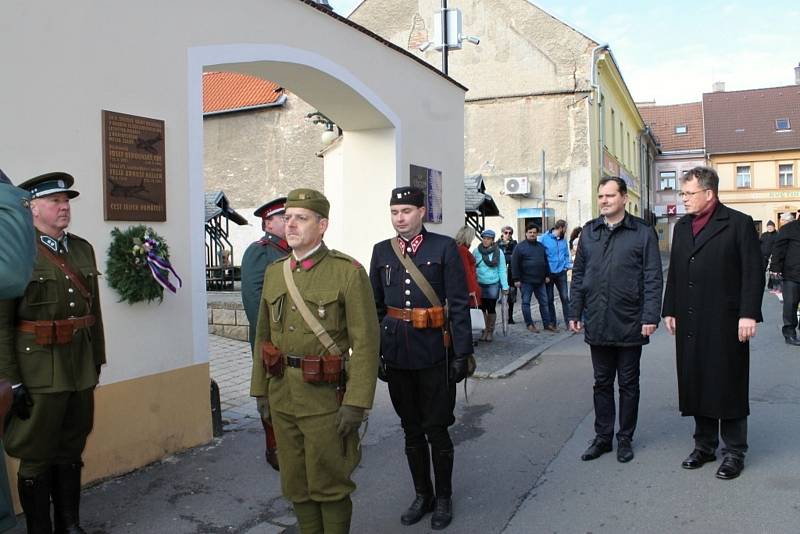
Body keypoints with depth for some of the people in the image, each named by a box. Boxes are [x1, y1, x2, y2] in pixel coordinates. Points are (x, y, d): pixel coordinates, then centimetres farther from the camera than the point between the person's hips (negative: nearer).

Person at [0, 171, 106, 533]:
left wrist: (97, 359, 12)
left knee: (71, 452, 17)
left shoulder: (83, 249, 9)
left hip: (81, 371, 6)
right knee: (37, 458, 9)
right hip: (39, 374, -6)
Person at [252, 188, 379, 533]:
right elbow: (263, 335, 15)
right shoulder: (274, 272, 8)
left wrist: (356, 402, -18)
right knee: (296, 485, 17)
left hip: (326, 397, -5)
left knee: (328, 485, 6)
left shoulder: (349, 273, -11)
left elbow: (365, 342, -14)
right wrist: (261, 389, 14)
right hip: (282, 394, 6)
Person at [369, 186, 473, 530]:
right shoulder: (382, 251, 6)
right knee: (411, 430, 15)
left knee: (437, 430, 7)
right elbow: (375, 307, 10)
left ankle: (443, 498, 27)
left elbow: (458, 305, -6)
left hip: (434, 355, -3)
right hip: (396, 356, 4)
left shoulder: (444, 248, -4)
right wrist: (374, 353, 9)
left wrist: (462, 353, -8)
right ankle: (422, 495, 32)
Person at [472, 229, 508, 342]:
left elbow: (502, 270, -1)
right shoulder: (476, 251, -1)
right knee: (482, 308, 4)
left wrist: (505, 286, -6)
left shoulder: (498, 252, -3)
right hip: (479, 284, 1)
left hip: (493, 284, -1)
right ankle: (484, 331, 17)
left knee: (491, 309, 6)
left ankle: (490, 331, 21)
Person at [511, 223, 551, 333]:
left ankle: (547, 323, 16)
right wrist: (516, 279, -13)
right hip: (526, 281, -5)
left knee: (544, 302, 8)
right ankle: (529, 324, 12)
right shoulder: (520, 247, -6)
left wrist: (547, 275, 13)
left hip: (540, 280, 5)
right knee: (526, 302, 2)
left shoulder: (541, 246, 12)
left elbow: (546, 262, 19)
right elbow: (515, 264, -10)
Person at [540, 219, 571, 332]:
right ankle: (552, 323, 16)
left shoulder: (563, 240, 6)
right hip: (549, 274, -3)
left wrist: (567, 266, 0)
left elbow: (566, 254, 15)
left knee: (565, 297, 1)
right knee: (549, 299, 7)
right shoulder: (544, 239, -8)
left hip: (561, 273, 3)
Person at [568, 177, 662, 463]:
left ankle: (625, 439, 25)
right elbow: (578, 275, 9)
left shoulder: (643, 232, -4)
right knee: (602, 383, 13)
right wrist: (575, 313, 6)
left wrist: (650, 317, -13)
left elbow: (652, 278, -7)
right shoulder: (589, 232, 7)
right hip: (596, 323, 3)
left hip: (629, 324, -3)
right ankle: (603, 437, 26)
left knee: (628, 384, 12)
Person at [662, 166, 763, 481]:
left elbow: (753, 273, -8)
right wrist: (670, 310, 12)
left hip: (726, 323, -5)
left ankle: (734, 452, 17)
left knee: (729, 386, 4)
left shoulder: (738, 224, -4)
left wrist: (749, 314, -15)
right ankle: (705, 445, 25)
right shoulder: (682, 226, 14)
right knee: (696, 384, 11)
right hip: (690, 323, 6)